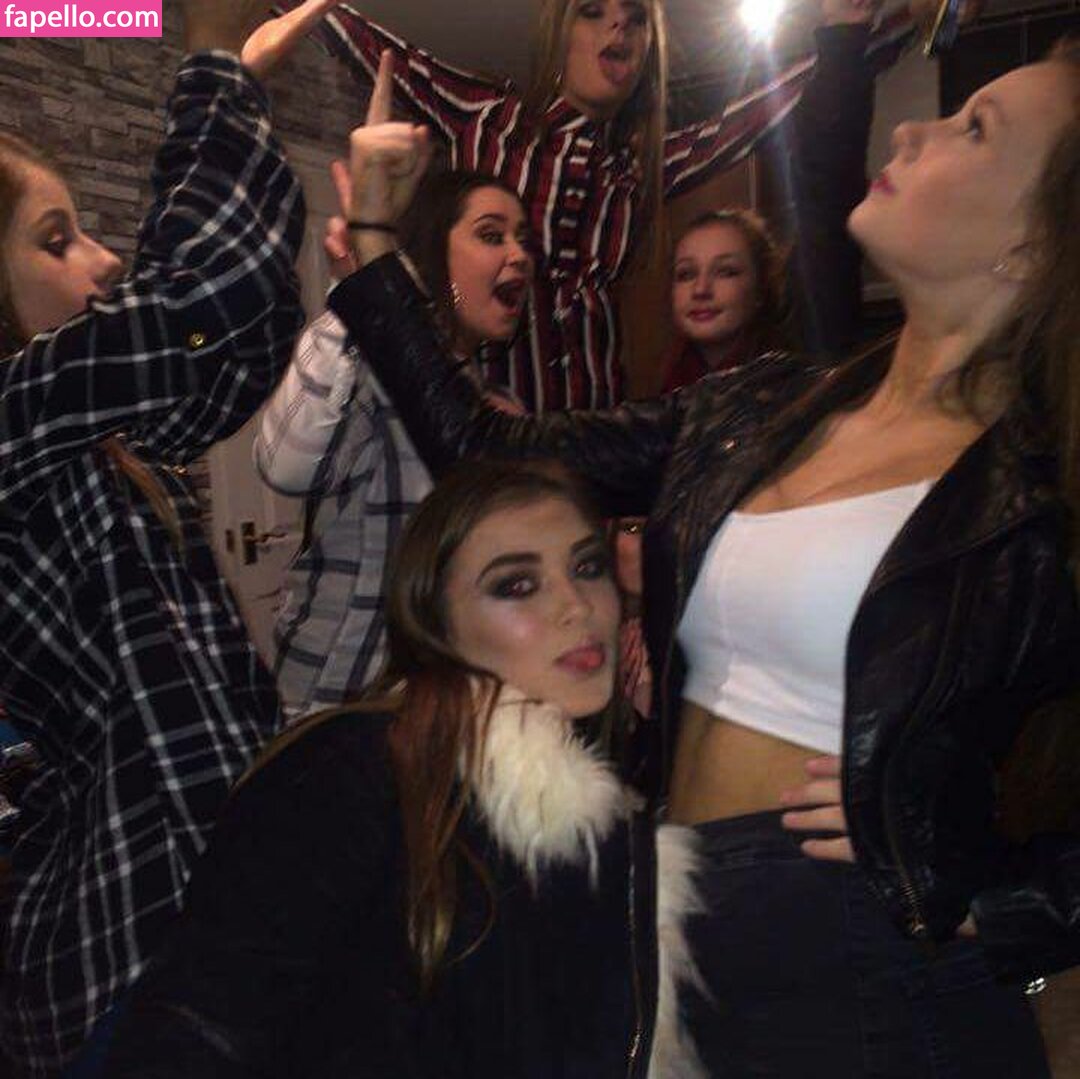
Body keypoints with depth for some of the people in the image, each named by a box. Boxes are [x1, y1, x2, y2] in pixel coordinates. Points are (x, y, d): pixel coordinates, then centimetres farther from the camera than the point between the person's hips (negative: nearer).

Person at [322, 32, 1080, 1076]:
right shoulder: (760, 409, 3)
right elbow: (485, 450, 7)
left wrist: (987, 909, -15)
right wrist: (370, 237, 11)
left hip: (865, 986, -5)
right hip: (673, 943, 6)